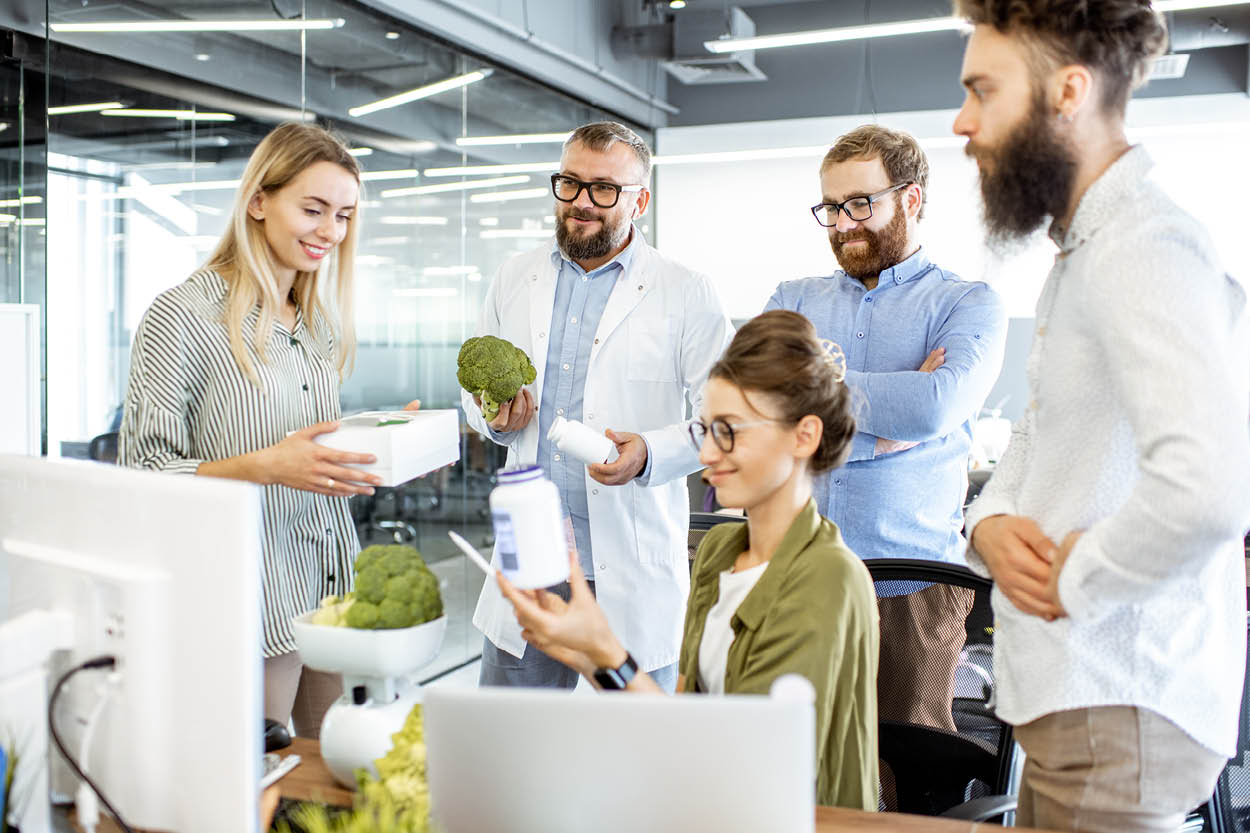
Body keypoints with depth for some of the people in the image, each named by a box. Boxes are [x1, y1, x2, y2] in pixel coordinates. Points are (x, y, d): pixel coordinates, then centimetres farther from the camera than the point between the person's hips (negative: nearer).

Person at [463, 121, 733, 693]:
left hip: (635, 577, -3)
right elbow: (478, 390, 20)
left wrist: (652, 453, -21)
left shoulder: (687, 295, -2)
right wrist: (497, 419, -3)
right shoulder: (514, 280, 11)